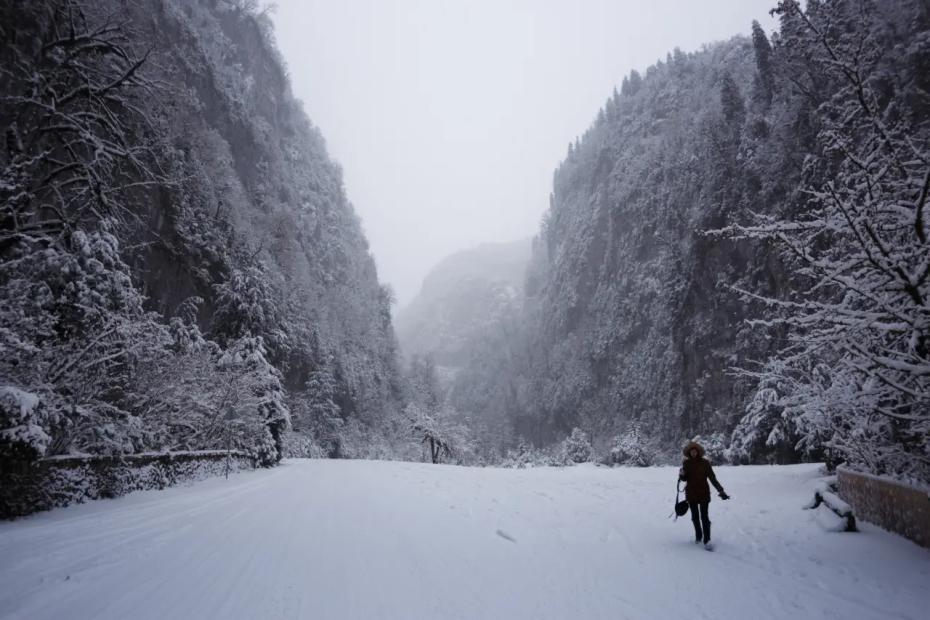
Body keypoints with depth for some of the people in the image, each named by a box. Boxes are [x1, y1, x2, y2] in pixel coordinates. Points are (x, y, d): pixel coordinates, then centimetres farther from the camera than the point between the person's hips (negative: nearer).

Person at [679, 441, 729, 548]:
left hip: (704, 493, -2)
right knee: (695, 517, 14)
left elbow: (712, 478, -5)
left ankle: (707, 540, 1)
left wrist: (721, 491, -10)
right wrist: (681, 475, -17)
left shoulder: (705, 463, -8)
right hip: (691, 494, 2)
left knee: (704, 517, -4)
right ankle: (698, 536, 29)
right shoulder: (686, 463, -2)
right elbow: (684, 479, 5)